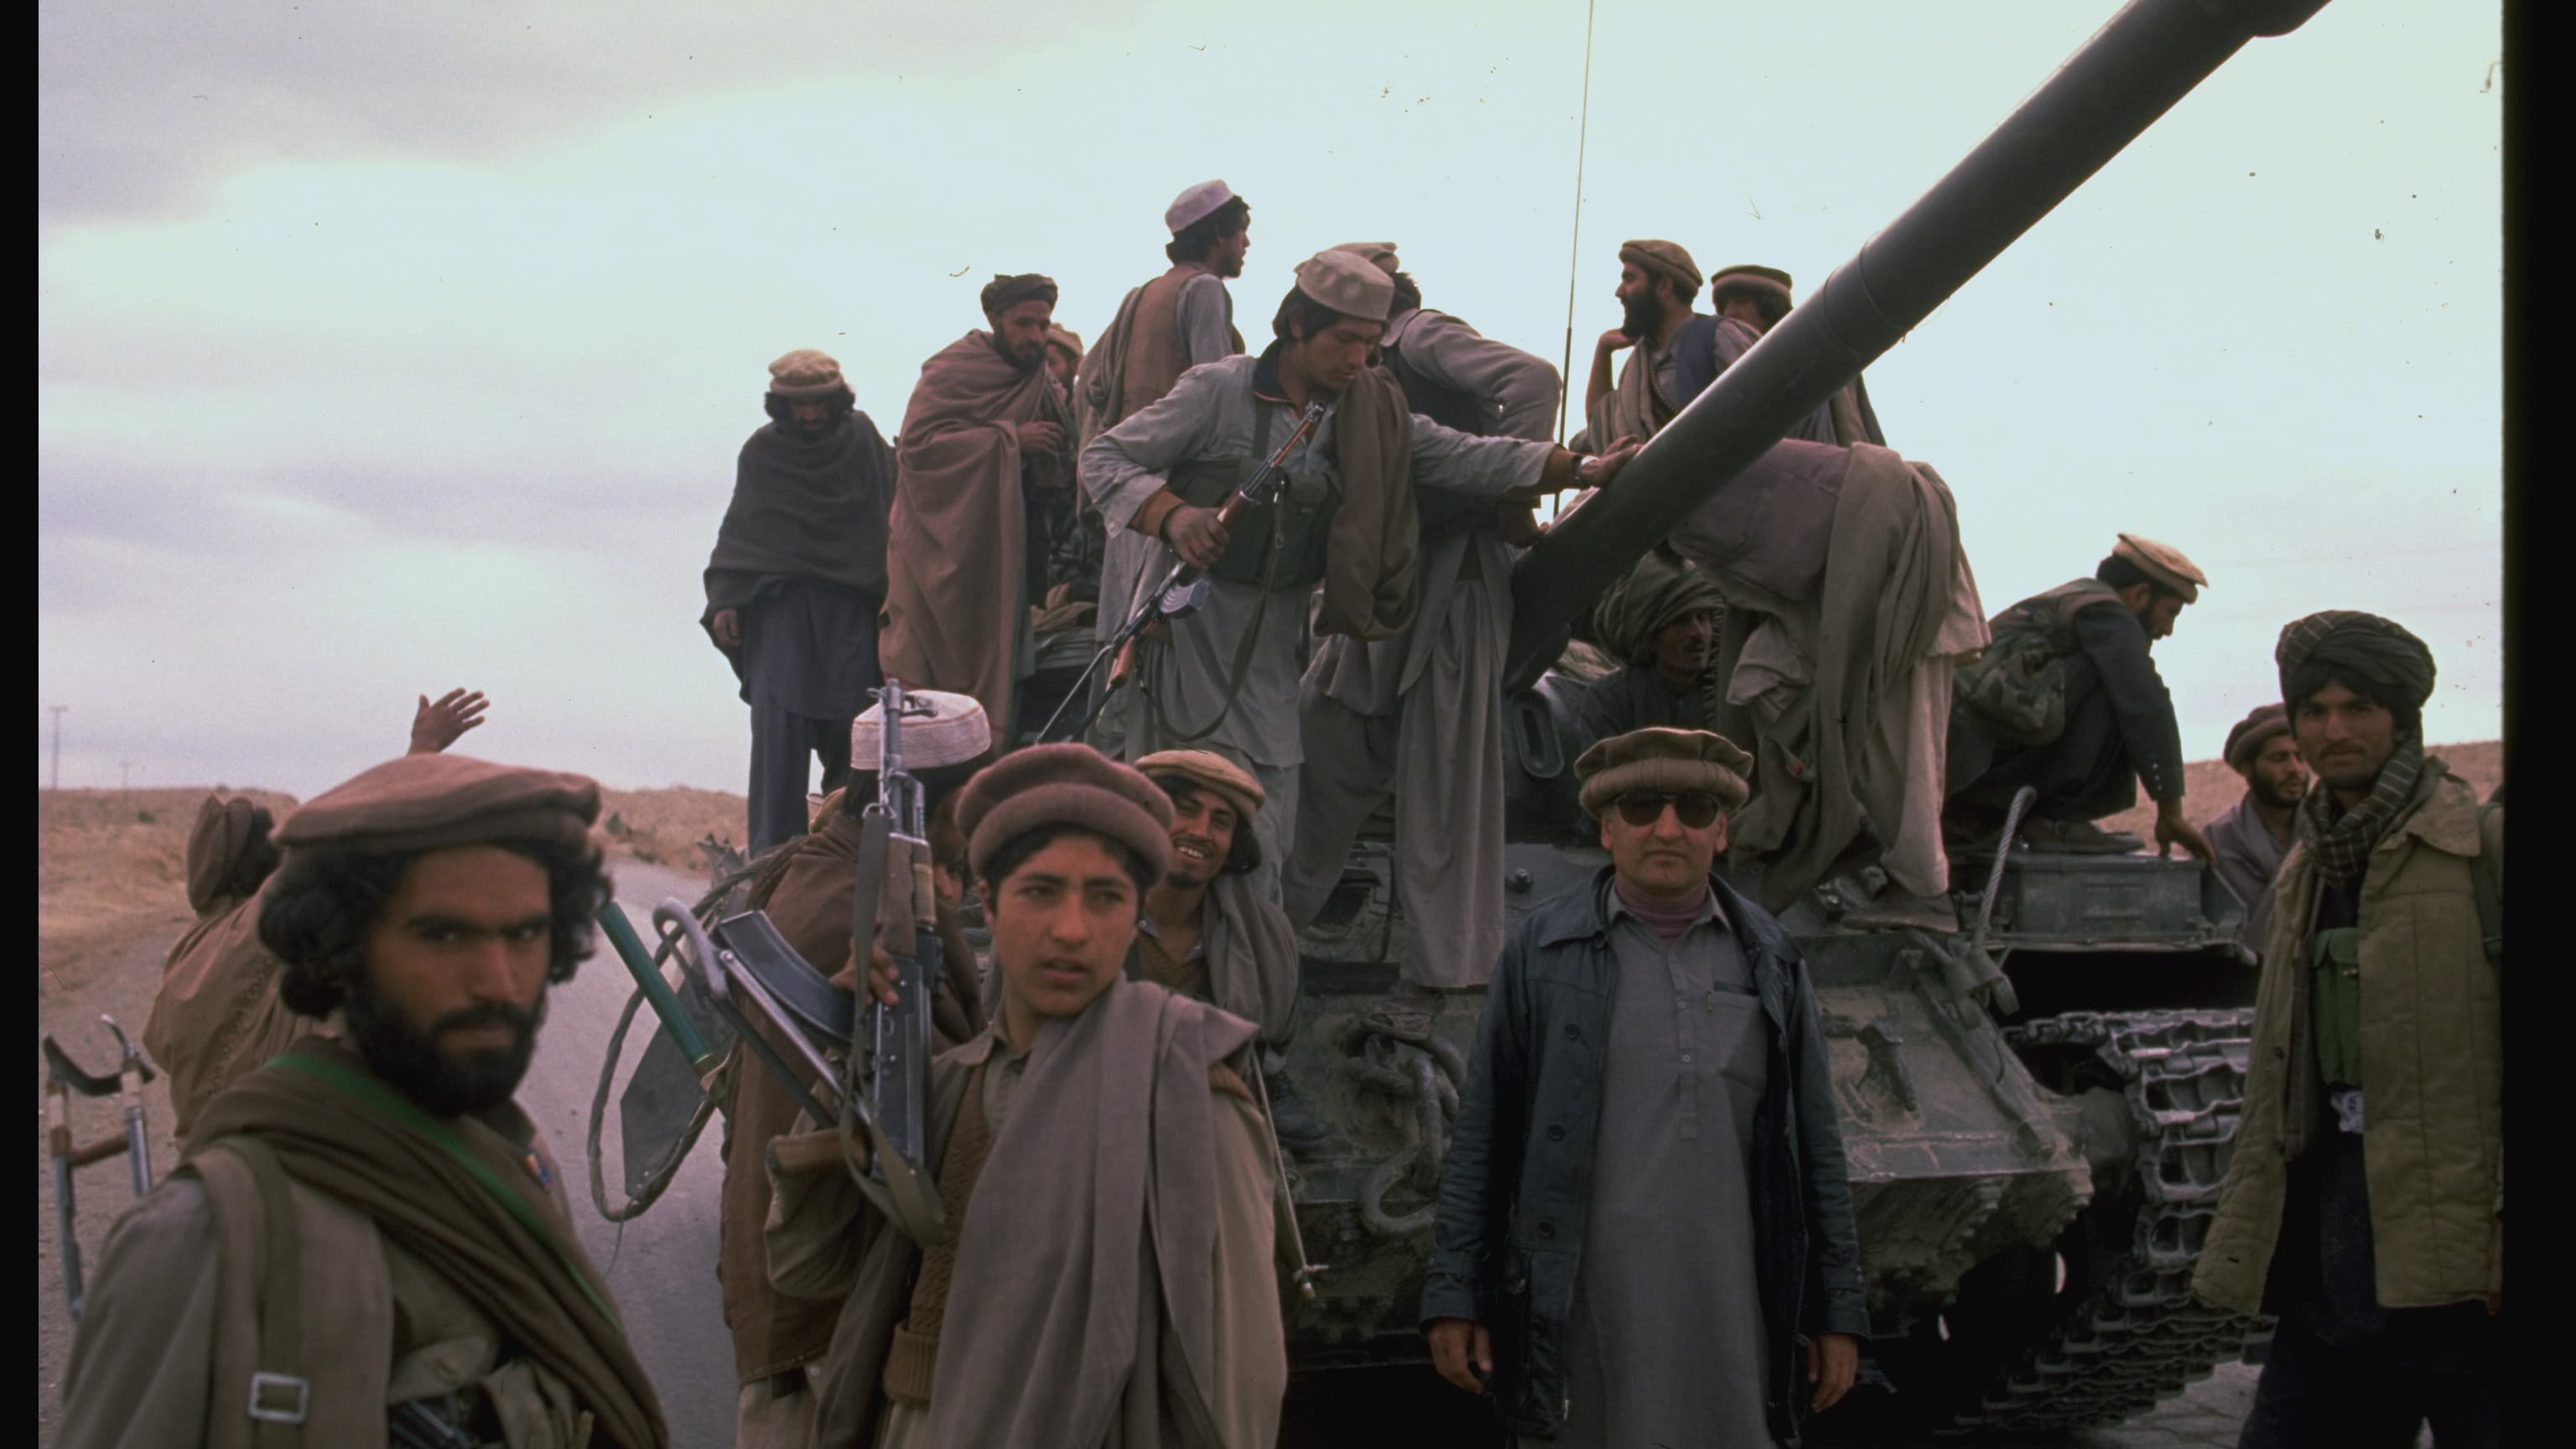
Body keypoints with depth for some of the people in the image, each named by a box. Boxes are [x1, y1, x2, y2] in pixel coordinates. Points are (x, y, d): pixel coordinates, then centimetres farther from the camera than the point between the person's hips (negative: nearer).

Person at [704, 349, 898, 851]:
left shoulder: (862, 439, 7)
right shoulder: (762, 452, 8)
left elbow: (891, 513, 9)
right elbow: (739, 529, 8)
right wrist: (724, 601, -3)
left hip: (849, 607, 1)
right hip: (780, 600, 0)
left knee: (849, 722, -8)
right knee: (779, 721, -11)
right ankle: (774, 850, -11)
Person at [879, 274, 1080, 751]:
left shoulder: (1043, 385, 15)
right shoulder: (952, 371, -6)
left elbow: (1060, 481, 20)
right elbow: (916, 446, -20)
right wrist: (1007, 439, -20)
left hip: (1009, 558, 7)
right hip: (949, 558, -6)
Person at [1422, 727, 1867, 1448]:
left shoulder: (1770, 961, 9)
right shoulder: (1542, 951, 3)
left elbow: (1815, 1146, 10)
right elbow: (1482, 1137, 2)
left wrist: (1839, 1308, 7)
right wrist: (1454, 1296, -2)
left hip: (1729, 1308, 2)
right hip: (1584, 1304, -2)